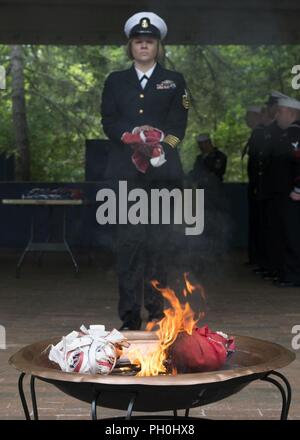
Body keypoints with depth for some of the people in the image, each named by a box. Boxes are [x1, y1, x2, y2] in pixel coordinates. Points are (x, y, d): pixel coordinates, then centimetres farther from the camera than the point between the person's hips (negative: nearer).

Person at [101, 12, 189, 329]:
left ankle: (157, 311, 6)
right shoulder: (115, 81, 16)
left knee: (158, 241, -1)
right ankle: (129, 315, -2)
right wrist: (132, 137, -14)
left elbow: (177, 126, 4)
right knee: (129, 241, -5)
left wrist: (158, 147, -14)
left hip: (162, 172, 0)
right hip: (125, 172, 0)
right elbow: (108, 122, 5)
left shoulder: (174, 82, 14)